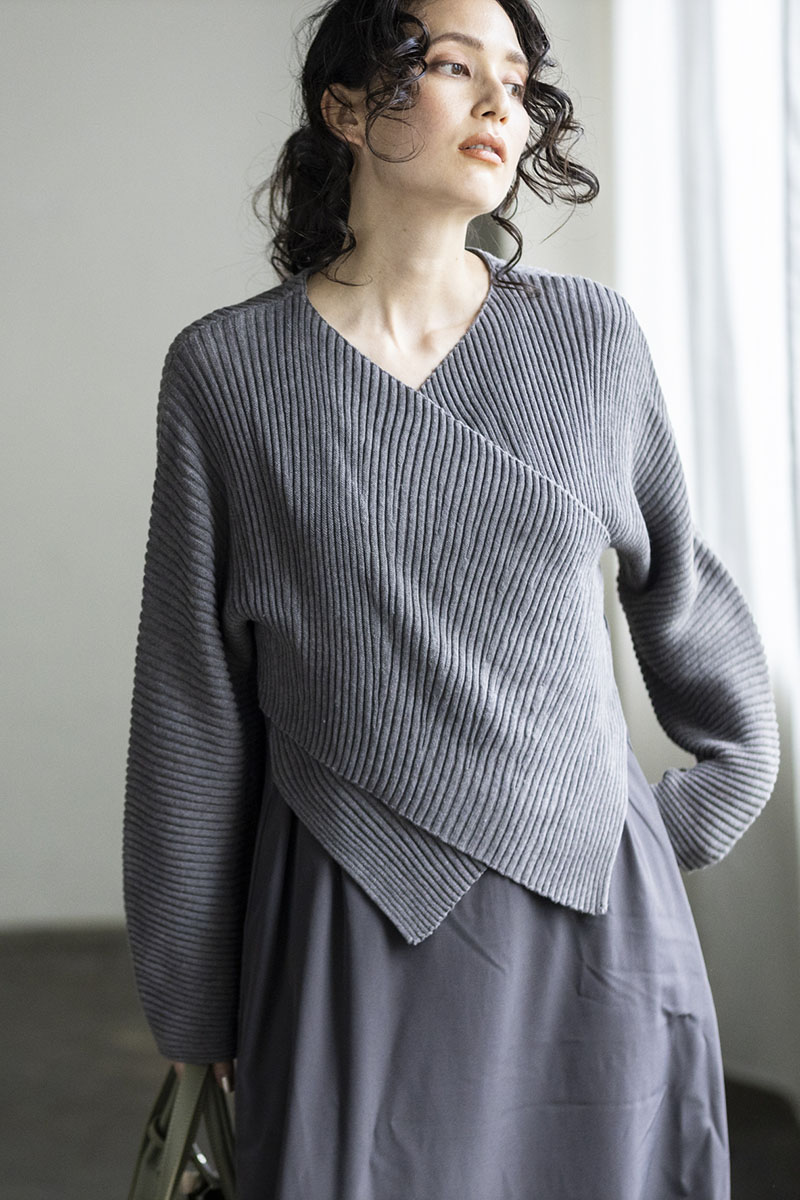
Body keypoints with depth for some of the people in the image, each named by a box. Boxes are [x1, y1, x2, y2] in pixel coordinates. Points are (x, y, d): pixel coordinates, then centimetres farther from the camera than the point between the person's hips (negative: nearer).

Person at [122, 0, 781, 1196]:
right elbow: (192, 704, 1)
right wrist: (193, 1009, 4)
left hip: (590, 918, 2)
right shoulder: (227, 370, -1)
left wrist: (684, 828, 22)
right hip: (354, 939, -1)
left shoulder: (592, 336, 3)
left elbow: (674, 578, 18)